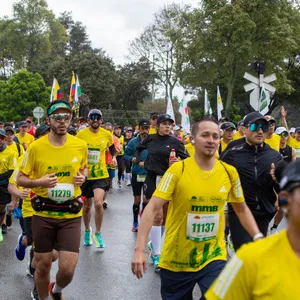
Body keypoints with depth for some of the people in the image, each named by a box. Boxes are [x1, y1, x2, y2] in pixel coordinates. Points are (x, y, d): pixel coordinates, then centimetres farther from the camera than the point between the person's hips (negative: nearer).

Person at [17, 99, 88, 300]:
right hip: (43, 214, -1)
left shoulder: (80, 145, -3)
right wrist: (39, 182, -20)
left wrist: (83, 177, -5)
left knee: (68, 269, -3)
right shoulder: (36, 147, -9)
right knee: (43, 266, 10)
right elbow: (20, 179, 0)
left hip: (71, 215, 1)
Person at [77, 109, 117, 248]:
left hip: (101, 174, -1)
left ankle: (98, 233, 3)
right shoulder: (81, 134, -5)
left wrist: (114, 157, 3)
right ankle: (87, 230, 40)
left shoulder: (107, 134, -1)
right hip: (85, 174, 1)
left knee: (98, 203, -18)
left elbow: (112, 147, 19)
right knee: (87, 205, 13)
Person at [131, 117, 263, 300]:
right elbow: (152, 208, -16)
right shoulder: (178, 169, -13)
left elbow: (242, 209, 12)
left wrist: (258, 237, 1)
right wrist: (140, 249, -24)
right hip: (176, 260, -1)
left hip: (213, 257, 2)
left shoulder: (229, 172, -3)